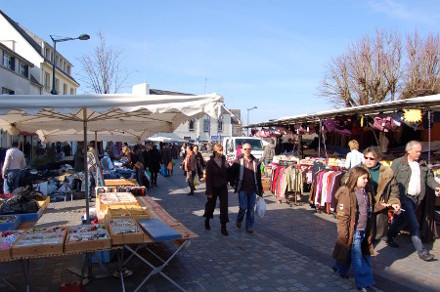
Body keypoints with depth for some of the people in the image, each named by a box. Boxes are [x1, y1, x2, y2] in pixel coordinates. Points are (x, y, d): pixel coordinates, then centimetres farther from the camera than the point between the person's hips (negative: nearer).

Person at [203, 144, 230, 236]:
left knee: (224, 207, -2)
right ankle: (207, 221, 40)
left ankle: (223, 227, 7)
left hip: (223, 187, 3)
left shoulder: (224, 160, 1)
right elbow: (208, 178, -11)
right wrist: (209, 192, -13)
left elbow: (228, 173, 5)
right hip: (214, 187, -3)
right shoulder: (210, 163, -11)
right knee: (211, 205, 13)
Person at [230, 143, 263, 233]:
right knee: (243, 207, -4)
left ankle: (249, 226, 20)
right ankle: (239, 220, 25)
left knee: (251, 208, 7)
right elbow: (232, 173, 8)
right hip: (242, 189, -2)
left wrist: (260, 190, 12)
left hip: (252, 189, 3)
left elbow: (258, 177, 11)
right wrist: (233, 183, 1)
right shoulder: (238, 161, -1)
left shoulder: (256, 162, 6)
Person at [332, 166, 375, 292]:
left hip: (363, 231, 7)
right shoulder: (346, 194, -17)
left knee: (350, 253, 20)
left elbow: (369, 213, 17)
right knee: (357, 257, 1)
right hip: (353, 232, -7)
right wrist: (343, 235, -15)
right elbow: (342, 216, -16)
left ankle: (340, 268, 41)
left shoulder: (366, 193, 7)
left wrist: (369, 232, 14)